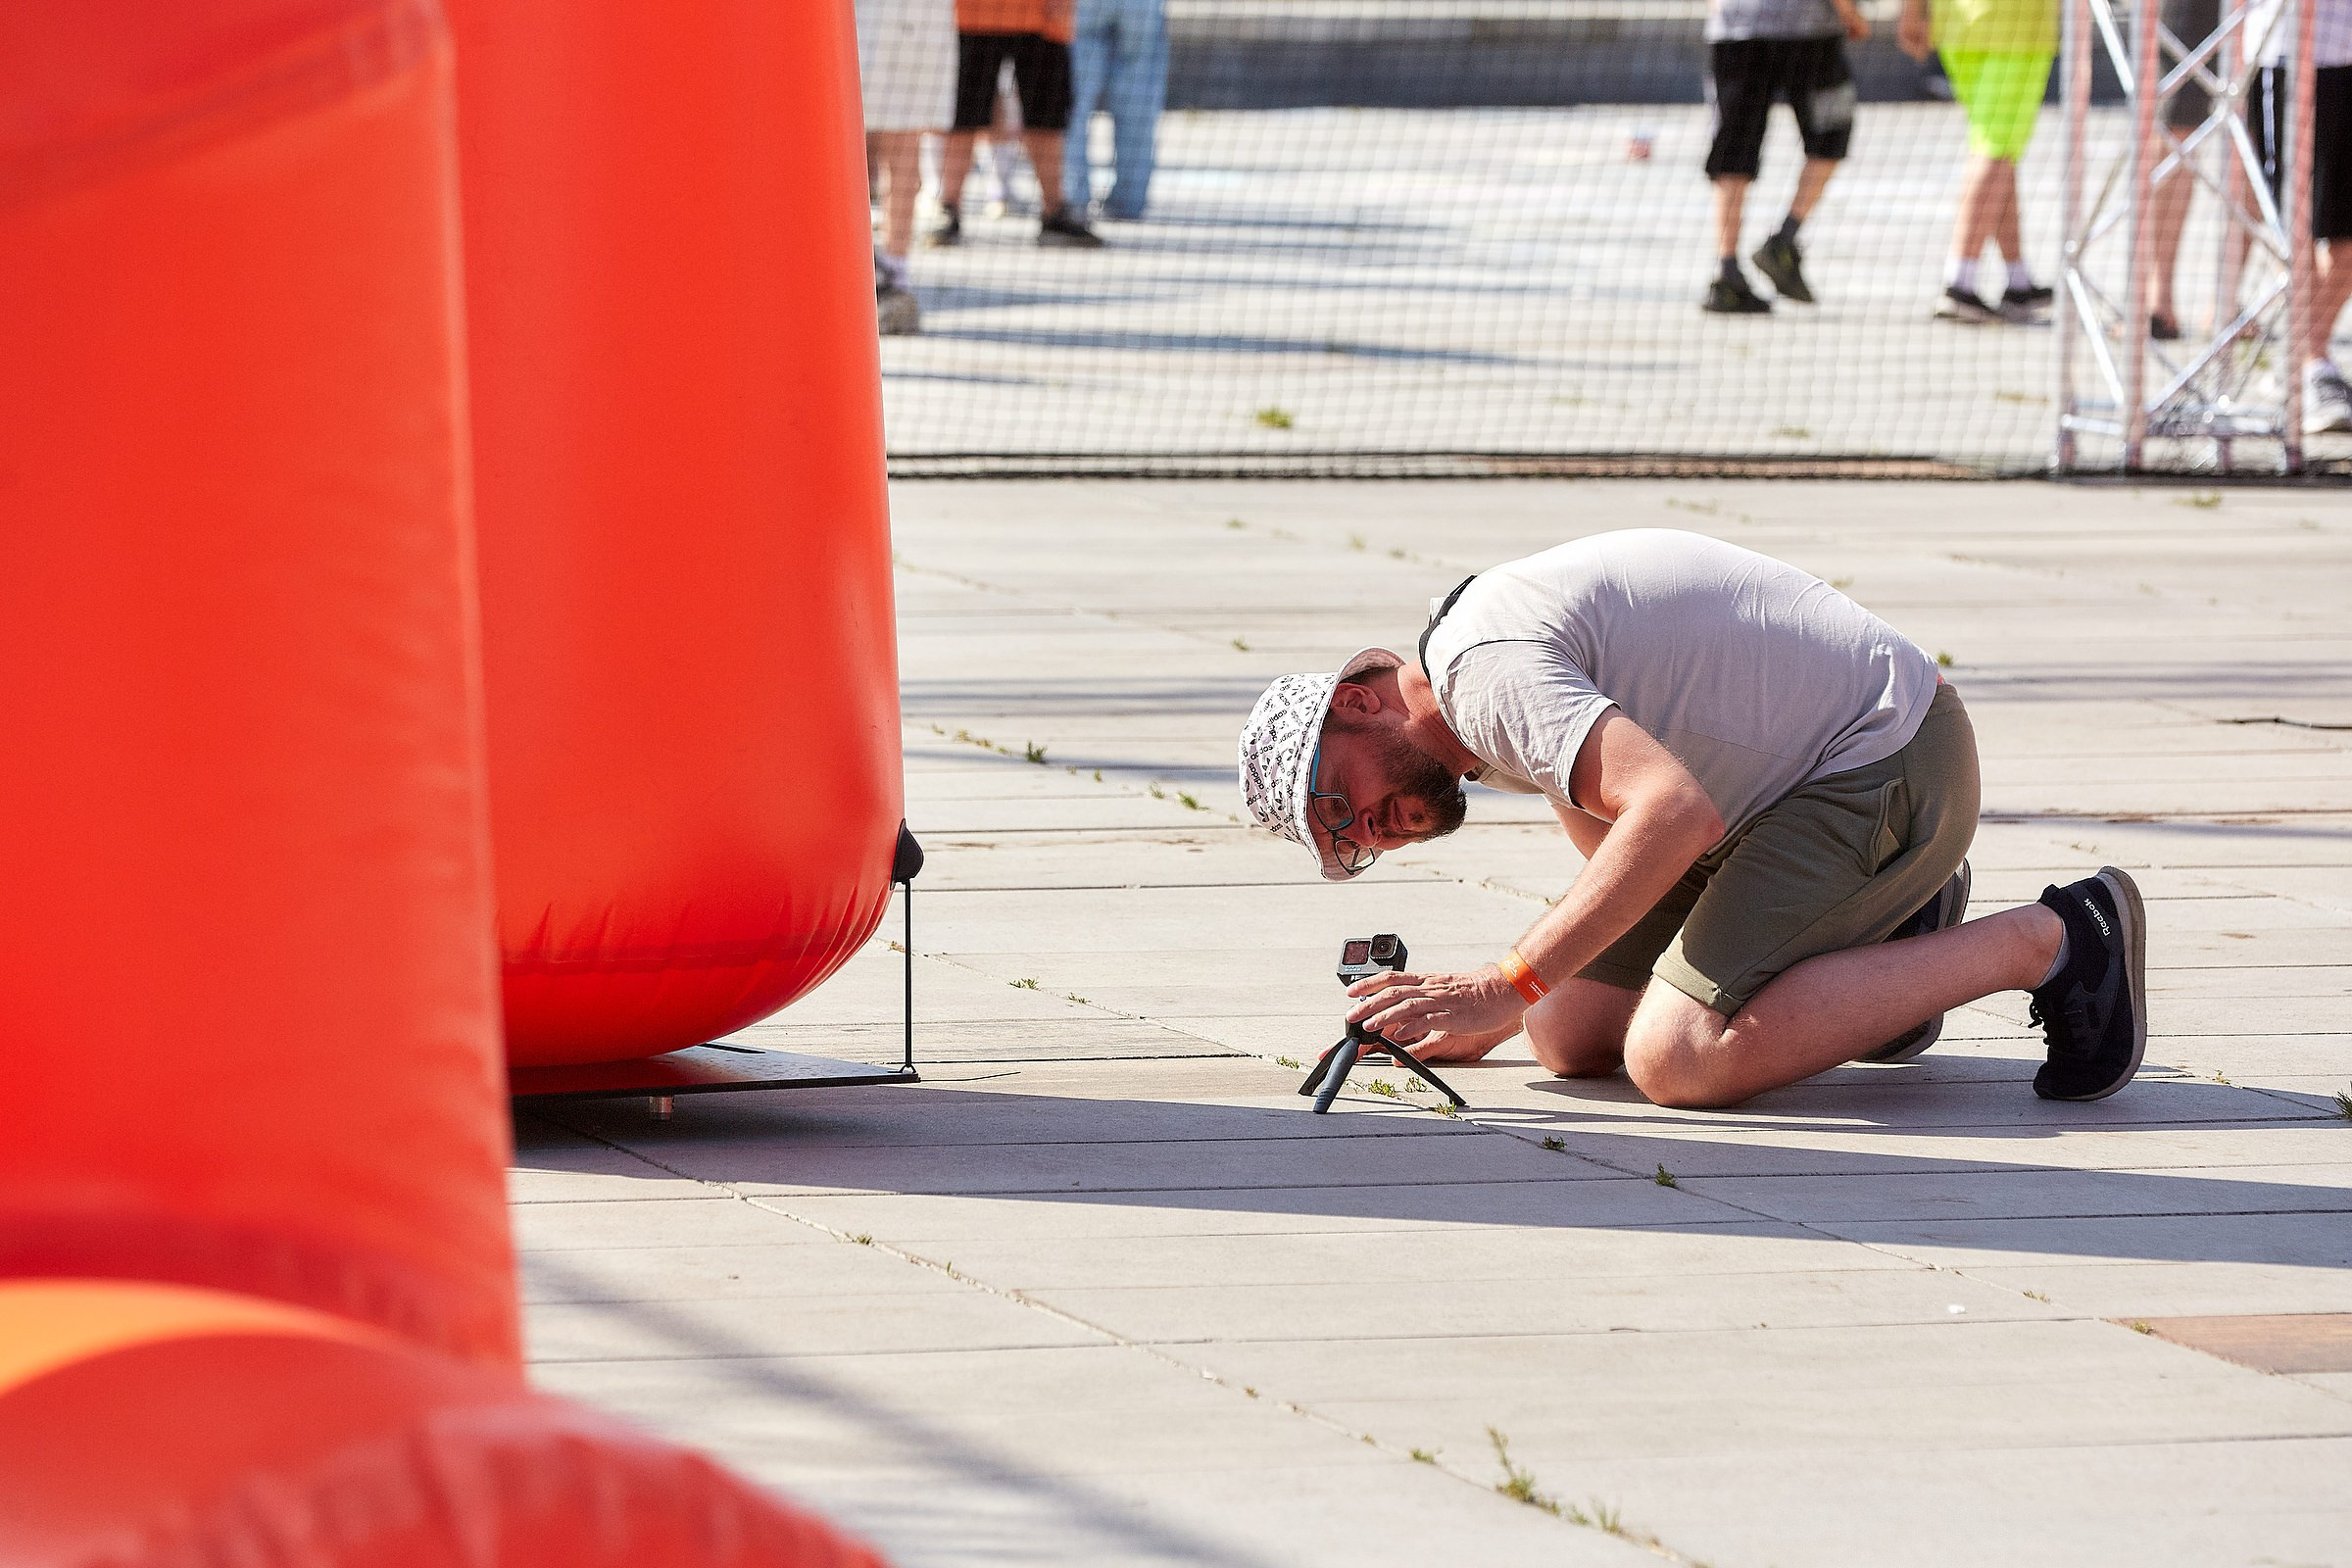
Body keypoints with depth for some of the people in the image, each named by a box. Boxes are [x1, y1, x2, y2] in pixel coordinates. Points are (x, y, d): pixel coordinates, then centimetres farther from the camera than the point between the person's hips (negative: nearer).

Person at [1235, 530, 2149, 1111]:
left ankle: (2048, 944, -13)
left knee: (1680, 1061, -24)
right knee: (1569, 1039, 6)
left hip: (1889, 761, -10)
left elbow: (1676, 813, -34)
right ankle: (1884, 934, 18)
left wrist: (1506, 988, -32)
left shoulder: (1485, 666, -20)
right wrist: (1485, 1023, 12)